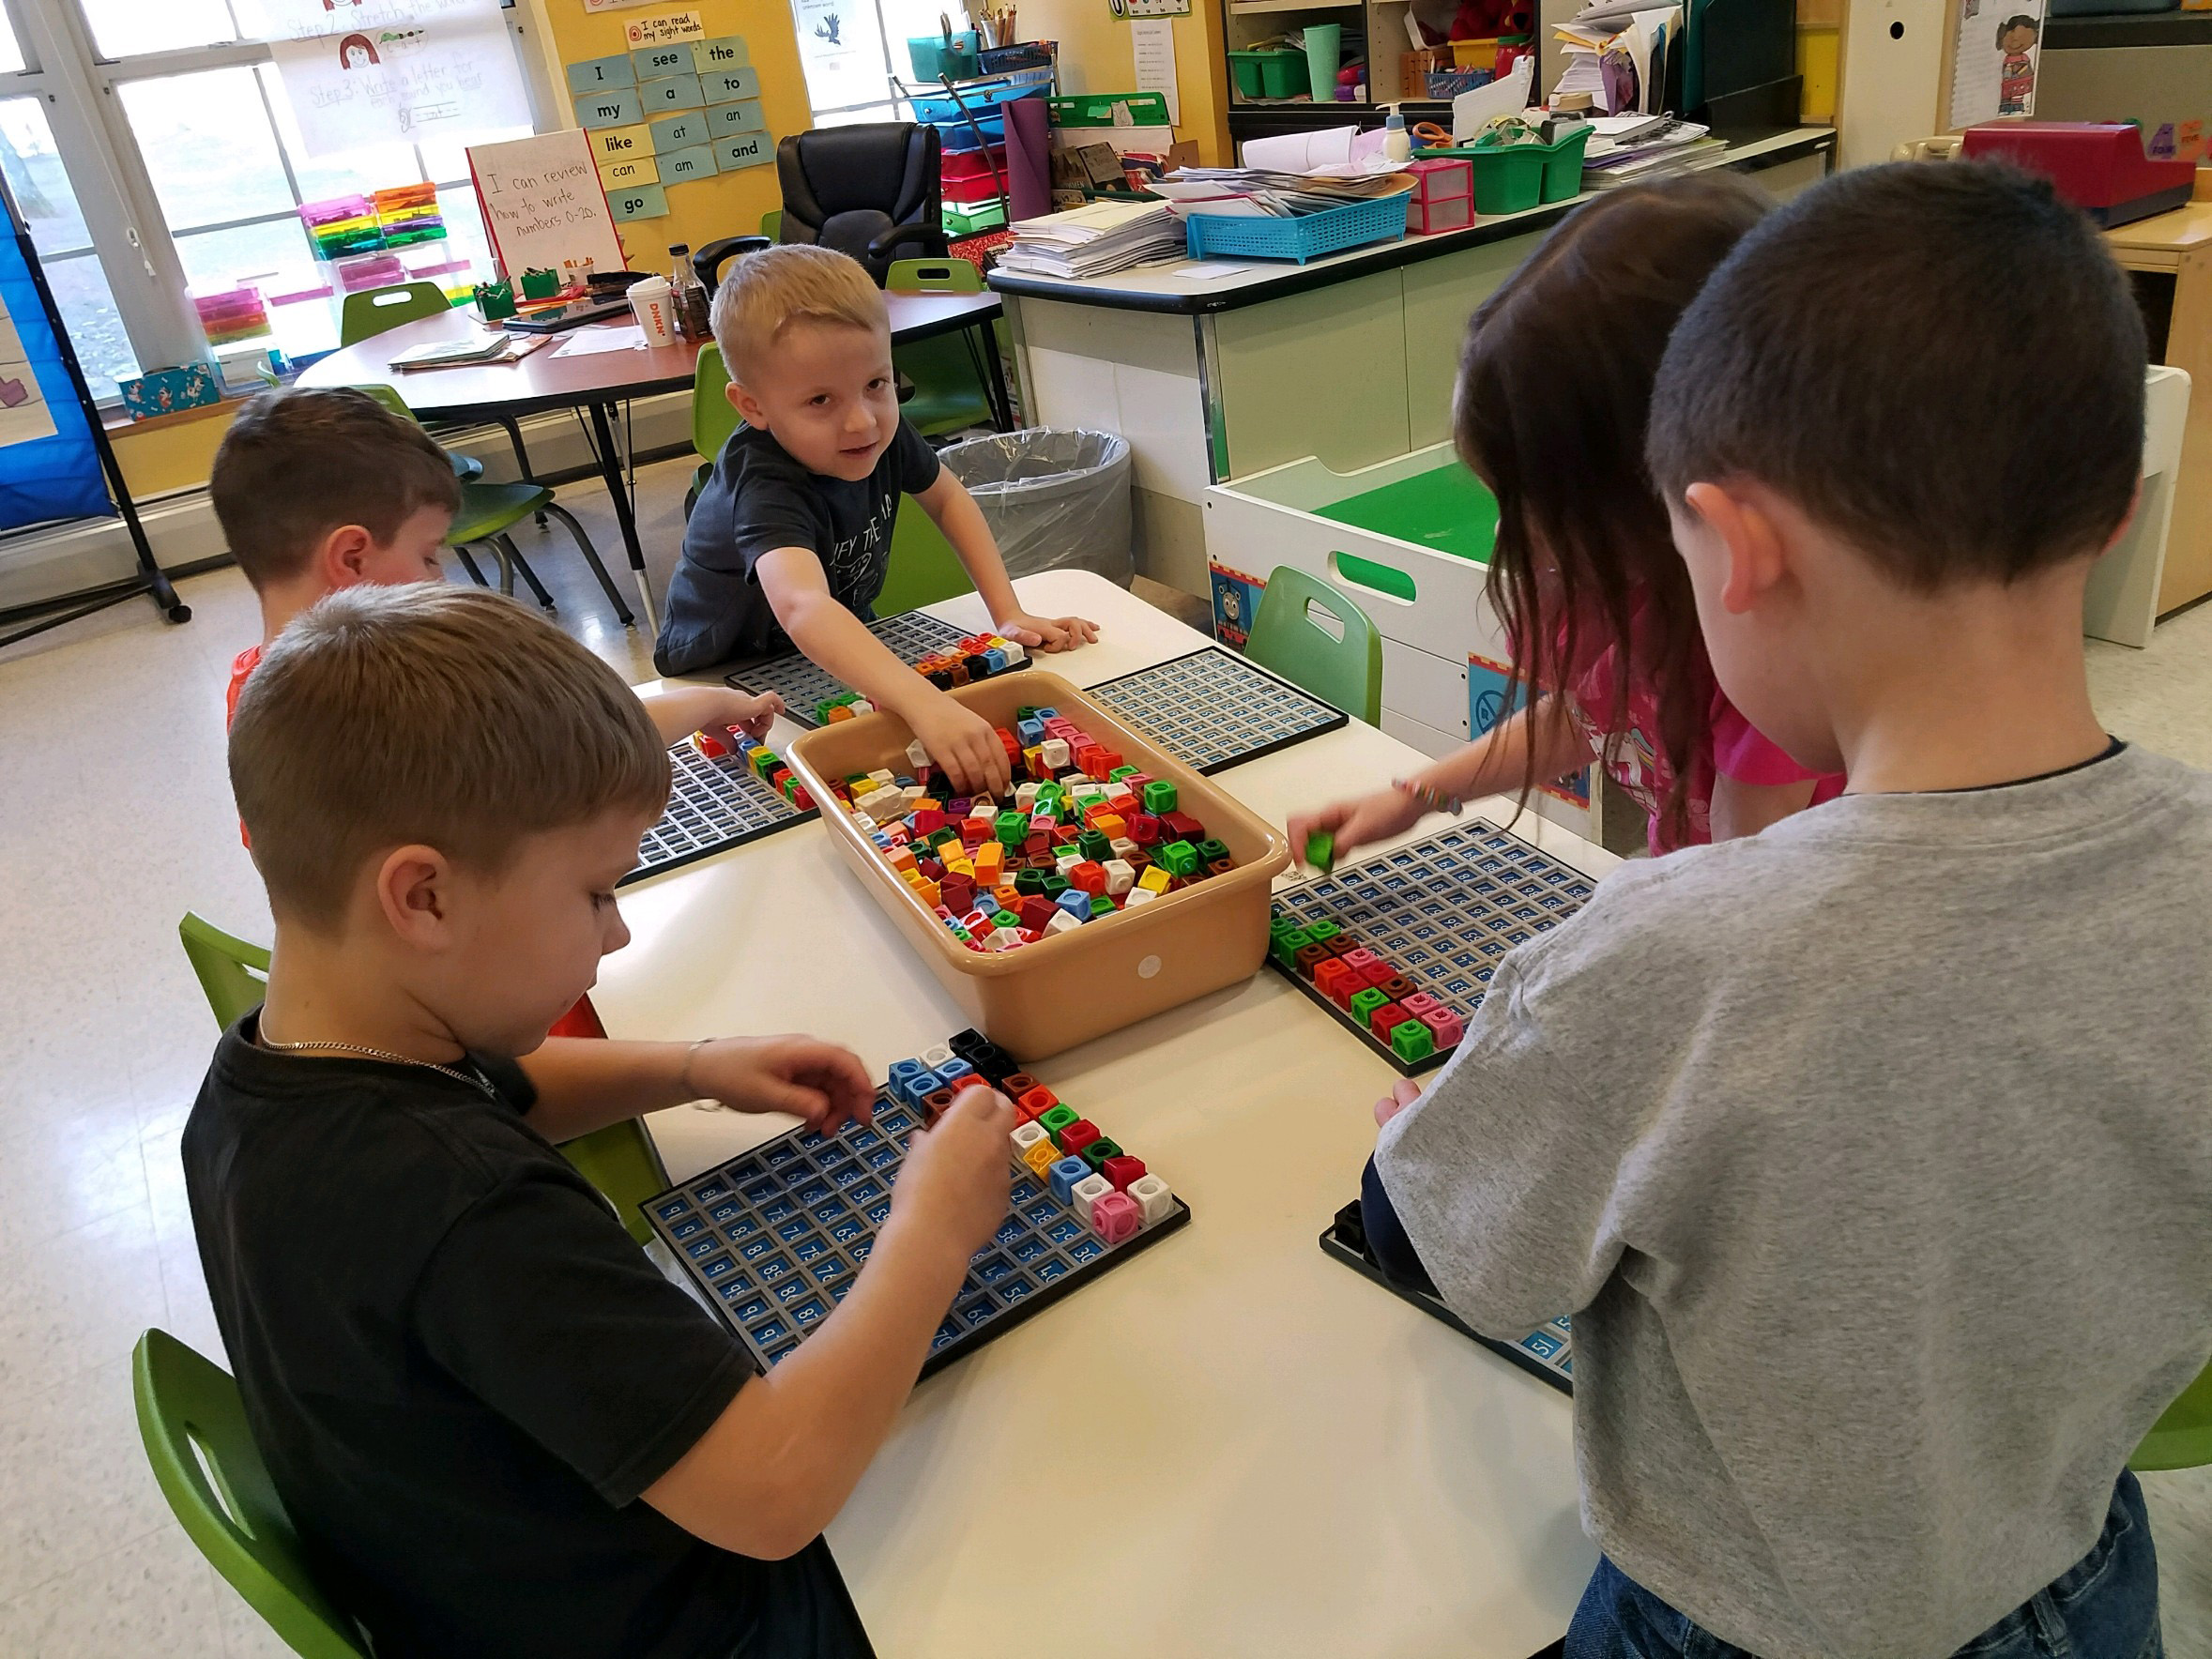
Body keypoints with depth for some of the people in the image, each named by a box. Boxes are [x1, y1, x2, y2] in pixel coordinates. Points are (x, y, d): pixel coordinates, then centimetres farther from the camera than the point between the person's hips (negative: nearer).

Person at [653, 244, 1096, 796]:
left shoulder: (882, 432, -17)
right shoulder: (761, 487, -38)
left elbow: (948, 498, 3)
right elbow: (802, 608, -57)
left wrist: (1009, 613, -7)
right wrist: (926, 705, -70)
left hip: (845, 643, 6)